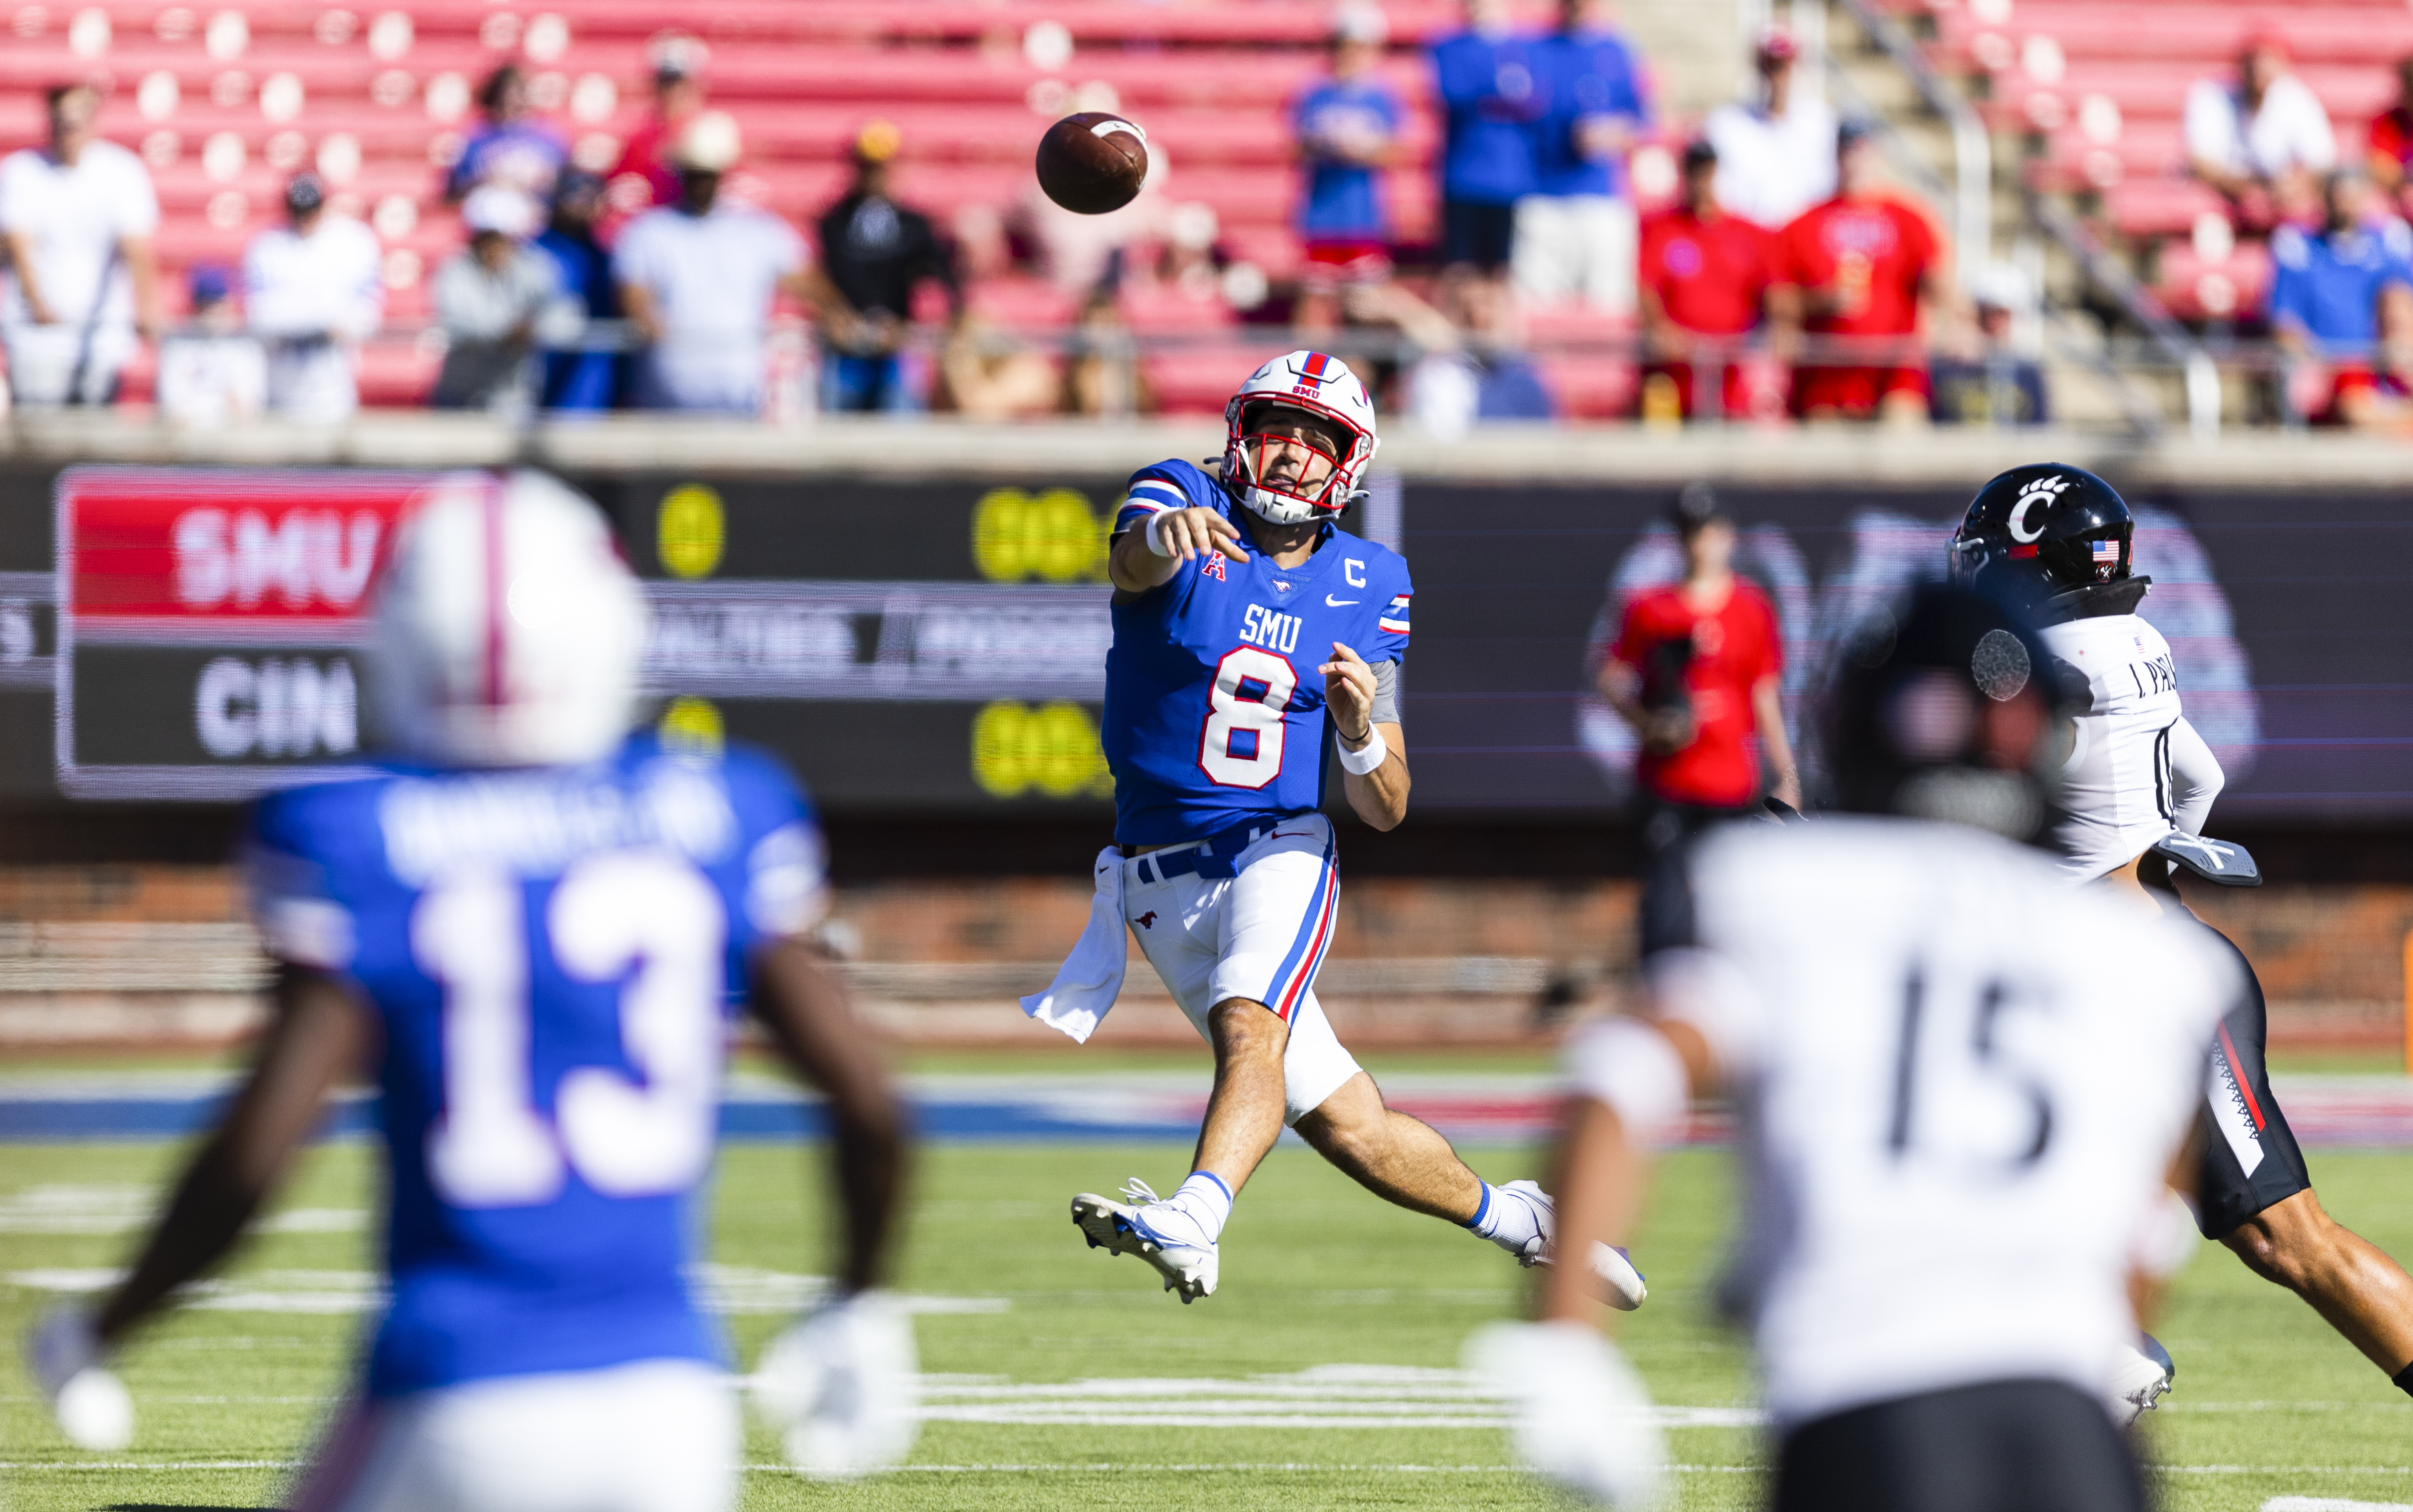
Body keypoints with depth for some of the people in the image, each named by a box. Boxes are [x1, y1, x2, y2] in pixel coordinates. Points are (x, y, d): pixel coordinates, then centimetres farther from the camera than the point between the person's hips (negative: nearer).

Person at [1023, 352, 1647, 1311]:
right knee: (1350, 1131, 3)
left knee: (1249, 1023, -33)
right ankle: (1514, 1218, 26)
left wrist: (1361, 736, -22)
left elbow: (1385, 809, 2)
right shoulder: (1184, 504, -3)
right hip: (1160, 873, 0)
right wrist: (1163, 536, -55)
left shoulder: (1367, 588, 2)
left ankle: (1192, 1224, -53)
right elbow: (1129, 565, -31)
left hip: (1281, 852, 0)